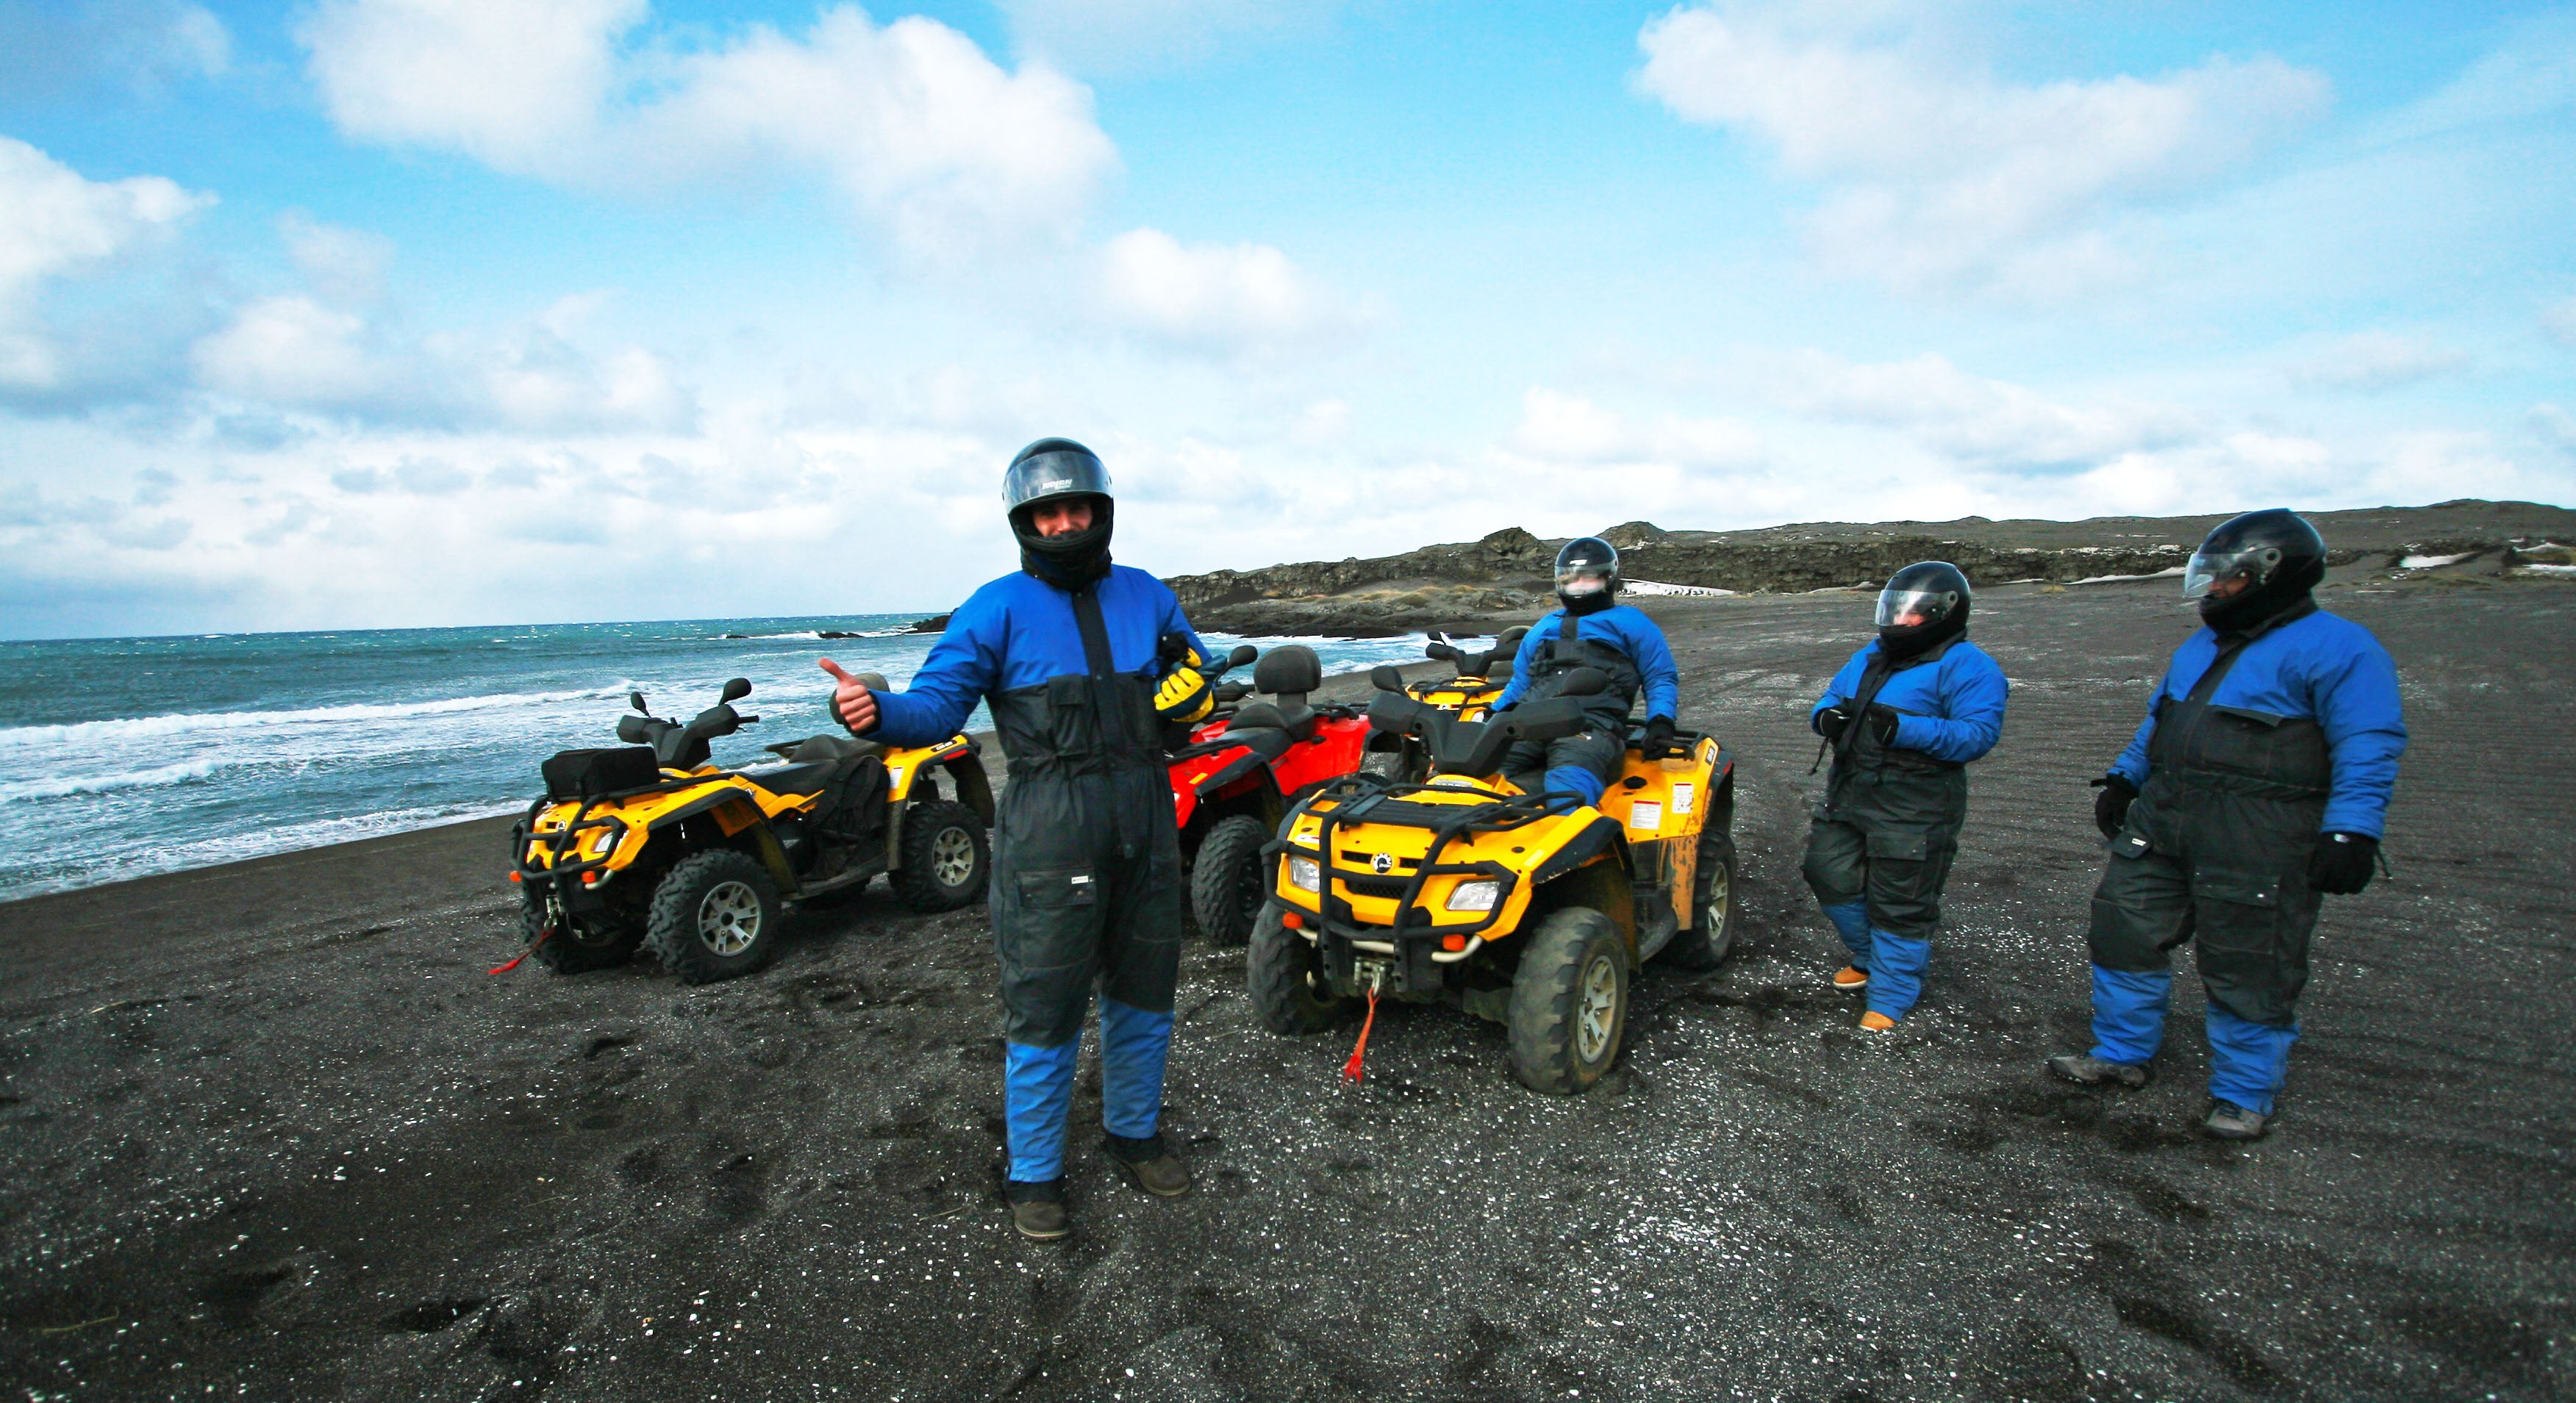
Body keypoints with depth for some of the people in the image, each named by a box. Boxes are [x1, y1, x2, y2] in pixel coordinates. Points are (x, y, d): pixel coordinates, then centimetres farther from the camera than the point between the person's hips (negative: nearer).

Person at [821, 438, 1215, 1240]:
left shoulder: (1145, 596, 10)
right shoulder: (1000, 609, -3)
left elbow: (1197, 686, 21)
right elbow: (937, 704, -10)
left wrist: (1190, 685, -3)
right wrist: (878, 714, -31)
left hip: (1144, 825, 5)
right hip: (1050, 833, -4)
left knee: (1144, 993, 17)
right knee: (1044, 1009, 3)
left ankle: (1134, 1132, 39)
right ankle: (1034, 1173, 24)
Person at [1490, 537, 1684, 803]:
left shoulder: (1630, 622, 23)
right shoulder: (1543, 628, 37)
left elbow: (1661, 679, 16)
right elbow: (1518, 684, 38)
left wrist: (1661, 725, -3)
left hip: (1594, 723, -7)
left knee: (1571, 776, -41)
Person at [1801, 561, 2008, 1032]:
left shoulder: (1966, 666, -9)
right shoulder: (1870, 657, 15)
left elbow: (1978, 734, -19)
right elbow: (1831, 697, 18)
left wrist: (1905, 729, -31)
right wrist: (1826, 715, -8)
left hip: (1912, 811, -8)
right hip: (1848, 795, 8)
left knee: (1900, 905, 1)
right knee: (1831, 877, 15)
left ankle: (1890, 999, 17)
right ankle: (1870, 957, 39)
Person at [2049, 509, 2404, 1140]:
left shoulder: (2335, 649, -8)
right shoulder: (2203, 645, 17)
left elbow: (2368, 748, -15)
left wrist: (2351, 832, -23)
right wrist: (2124, 779, 22)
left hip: (2256, 840, -8)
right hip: (2161, 822, 8)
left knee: (2248, 969, 3)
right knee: (2124, 932, 11)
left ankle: (2244, 1096, 20)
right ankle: (2121, 1055, 25)